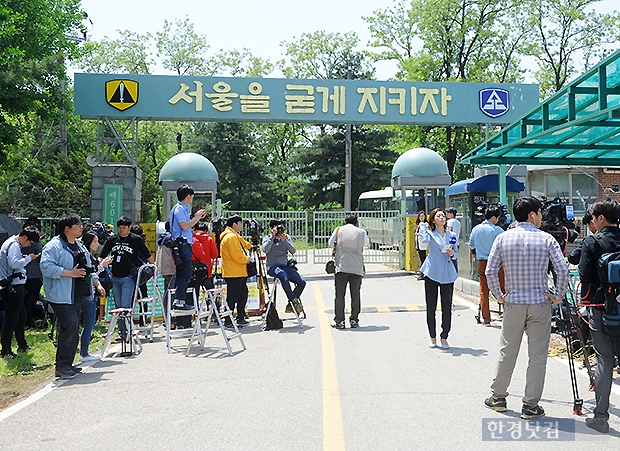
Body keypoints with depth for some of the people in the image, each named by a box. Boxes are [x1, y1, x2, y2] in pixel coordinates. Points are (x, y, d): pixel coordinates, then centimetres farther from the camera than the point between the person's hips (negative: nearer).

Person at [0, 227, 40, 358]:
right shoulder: (14, 245, -14)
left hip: (15, 286, 11)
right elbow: (13, 263, -26)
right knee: (11, 320, -5)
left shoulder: (12, 243, 18)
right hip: (13, 287, -11)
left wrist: (23, 258, 8)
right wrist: (28, 258, -15)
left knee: (21, 318, 19)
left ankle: (22, 345, 30)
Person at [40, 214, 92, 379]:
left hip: (76, 295, 9)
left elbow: (87, 267, 28)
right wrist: (69, 273, -21)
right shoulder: (53, 246, -10)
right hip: (60, 295, -9)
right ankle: (62, 367, -8)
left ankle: (67, 364, 20)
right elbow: (46, 267, -22)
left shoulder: (80, 246, 18)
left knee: (72, 328, 11)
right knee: (70, 325, -16)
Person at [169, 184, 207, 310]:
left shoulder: (184, 209, 20)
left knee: (182, 274, 11)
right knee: (185, 274, -11)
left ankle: (182, 300, 15)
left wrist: (198, 217, 19)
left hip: (185, 244, 10)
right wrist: (196, 217, -10)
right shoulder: (179, 209, -10)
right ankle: (178, 300, -10)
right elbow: (184, 225, -20)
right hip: (182, 244, -10)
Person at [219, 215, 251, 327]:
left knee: (243, 294, 17)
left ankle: (241, 319, 26)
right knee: (232, 297, -6)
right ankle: (228, 321, 0)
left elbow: (244, 244, 37)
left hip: (239, 273, 11)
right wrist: (247, 259, -5)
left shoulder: (235, 236, 17)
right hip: (233, 274, -11)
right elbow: (237, 256, -20)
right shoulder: (230, 237, -17)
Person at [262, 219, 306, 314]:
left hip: (285, 266, 4)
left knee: (302, 282, -15)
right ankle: (294, 300, -27)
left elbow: (293, 251, 1)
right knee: (284, 276, -38)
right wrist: (273, 236, -14)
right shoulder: (267, 238, 5)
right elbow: (265, 250, -16)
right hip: (273, 267, -4)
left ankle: (290, 306, -2)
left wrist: (285, 241, -12)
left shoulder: (287, 237, 14)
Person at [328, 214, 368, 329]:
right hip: (357, 268, 1)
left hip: (341, 267, -1)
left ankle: (339, 321, 1)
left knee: (339, 294, 2)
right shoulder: (361, 232, 8)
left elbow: (330, 244, 13)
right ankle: (354, 320, 7)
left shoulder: (339, 230, 7)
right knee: (355, 295, 7)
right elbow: (366, 244, 23)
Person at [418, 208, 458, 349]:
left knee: (447, 308, 3)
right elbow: (424, 239, -24)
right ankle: (433, 337, 17)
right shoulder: (430, 233, 0)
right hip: (432, 274, -2)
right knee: (431, 307, 4)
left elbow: (457, 253, 16)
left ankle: (444, 337, 16)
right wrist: (423, 226, -9)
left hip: (447, 274, 3)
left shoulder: (450, 235, 11)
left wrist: (452, 253, -6)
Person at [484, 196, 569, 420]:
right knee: (537, 356, 6)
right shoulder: (546, 239, -5)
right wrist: (557, 296, 1)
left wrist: (499, 295, 8)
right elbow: (563, 270, -11)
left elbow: (490, 271, -3)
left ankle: (498, 397, 24)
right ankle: (530, 406, 11)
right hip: (540, 303, -2)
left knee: (507, 352, 13)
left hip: (513, 303, 2)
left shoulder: (503, 238, -1)